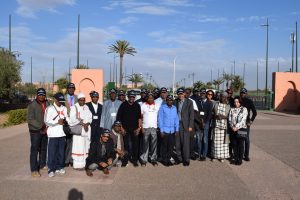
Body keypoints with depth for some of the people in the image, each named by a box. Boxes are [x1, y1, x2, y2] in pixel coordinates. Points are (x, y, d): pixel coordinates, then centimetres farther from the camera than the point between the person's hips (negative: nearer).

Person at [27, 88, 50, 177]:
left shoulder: (47, 104, 3)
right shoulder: (32, 105, -11)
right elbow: (30, 119, -15)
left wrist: (47, 127, -3)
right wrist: (41, 126, -21)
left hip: (45, 130, 5)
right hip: (35, 131, -5)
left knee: (44, 149, 16)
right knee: (34, 150, 0)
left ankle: (42, 164, 32)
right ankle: (34, 170, 7)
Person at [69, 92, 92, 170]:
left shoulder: (86, 107, 15)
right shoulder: (74, 107, -1)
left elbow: (90, 117, 9)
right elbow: (73, 119, -10)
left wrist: (87, 124, -10)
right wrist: (82, 124, -16)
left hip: (86, 129, 5)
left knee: (85, 147, 4)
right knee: (78, 147, -7)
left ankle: (84, 163, 11)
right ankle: (77, 164, -1)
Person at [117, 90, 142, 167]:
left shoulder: (137, 105, 6)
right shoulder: (123, 105, 1)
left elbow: (139, 117, 4)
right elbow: (119, 117, 2)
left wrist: (139, 127, -3)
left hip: (134, 129, 1)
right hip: (125, 129, -1)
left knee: (135, 145, 1)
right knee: (126, 145, 2)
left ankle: (135, 160, 12)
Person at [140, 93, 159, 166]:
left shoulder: (157, 106, 7)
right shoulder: (143, 105, 3)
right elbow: (140, 117, 3)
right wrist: (141, 127, -5)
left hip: (154, 127, 1)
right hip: (146, 127, -1)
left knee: (154, 145, 3)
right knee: (145, 144, 2)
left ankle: (154, 159, 13)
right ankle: (143, 160, 9)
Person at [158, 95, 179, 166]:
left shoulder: (174, 108, 6)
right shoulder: (162, 107, -6)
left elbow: (176, 119, 10)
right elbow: (160, 119, -6)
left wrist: (177, 129, 6)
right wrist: (161, 130, -7)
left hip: (172, 131, 4)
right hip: (165, 130, -4)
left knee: (171, 145, 7)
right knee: (164, 146, 4)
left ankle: (168, 159, 21)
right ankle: (164, 159, 18)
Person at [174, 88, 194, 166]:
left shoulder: (189, 102, 0)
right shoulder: (175, 102, 8)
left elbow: (191, 114, -2)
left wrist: (190, 126, -7)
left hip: (185, 125, -3)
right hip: (177, 124, 3)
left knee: (185, 143, -2)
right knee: (178, 143, 6)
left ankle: (186, 159, 8)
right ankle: (179, 158, 17)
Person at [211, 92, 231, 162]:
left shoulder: (228, 106, 6)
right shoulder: (216, 105, 9)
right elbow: (213, 114, 12)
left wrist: (224, 117, -12)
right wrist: (216, 116, -6)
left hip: (224, 126, -1)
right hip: (216, 125, 1)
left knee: (223, 141, -1)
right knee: (215, 141, 2)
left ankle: (222, 156, 9)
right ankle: (214, 155, 12)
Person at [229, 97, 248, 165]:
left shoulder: (244, 109, 2)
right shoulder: (232, 110, 10)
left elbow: (243, 120, -7)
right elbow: (230, 119, 5)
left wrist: (237, 127, -13)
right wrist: (232, 127, -9)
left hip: (241, 129, -2)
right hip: (233, 129, 3)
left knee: (241, 144, -2)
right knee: (235, 144, 5)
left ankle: (240, 159, 7)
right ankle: (236, 159, 15)